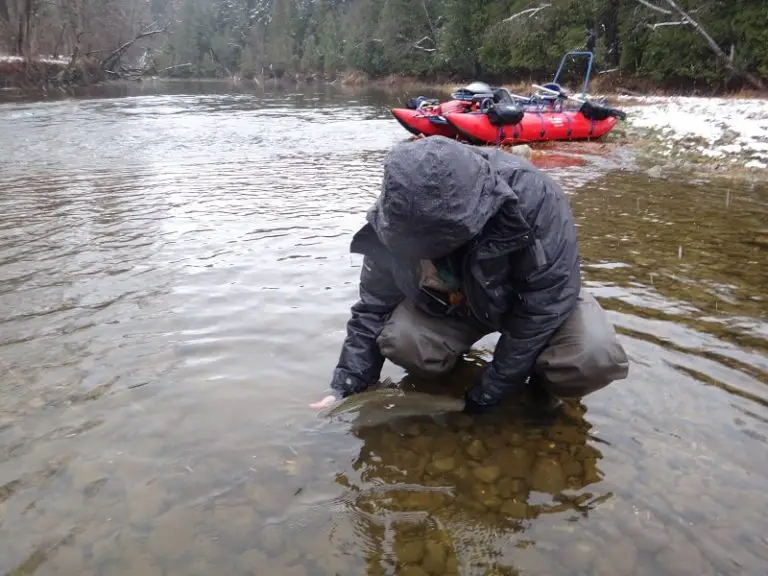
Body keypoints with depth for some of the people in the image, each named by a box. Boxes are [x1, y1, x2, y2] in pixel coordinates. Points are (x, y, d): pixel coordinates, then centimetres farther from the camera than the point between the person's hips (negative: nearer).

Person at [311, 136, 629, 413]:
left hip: (536, 298, -2)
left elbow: (543, 306, -30)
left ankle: (541, 391, 2)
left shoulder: (533, 198, -38)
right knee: (398, 340, -25)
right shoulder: (398, 217, -25)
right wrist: (344, 388, -16)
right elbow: (373, 305, -12)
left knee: (595, 358, -31)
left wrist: (483, 397, -26)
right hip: (455, 301, 3)